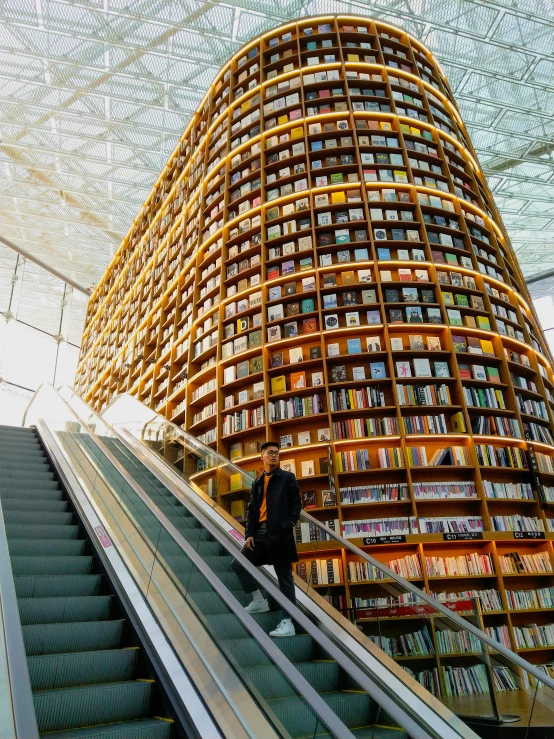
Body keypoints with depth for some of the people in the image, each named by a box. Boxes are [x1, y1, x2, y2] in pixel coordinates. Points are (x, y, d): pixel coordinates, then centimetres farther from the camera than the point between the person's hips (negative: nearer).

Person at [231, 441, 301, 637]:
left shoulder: (287, 478, 2)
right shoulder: (257, 482, 16)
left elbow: (296, 504, -3)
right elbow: (252, 510, 13)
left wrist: (287, 526, -16)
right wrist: (249, 533, 1)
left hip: (280, 534, -6)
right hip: (261, 533, 6)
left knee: (284, 576, 0)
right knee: (238, 564, 5)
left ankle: (288, 623, 7)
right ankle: (259, 601, 19)